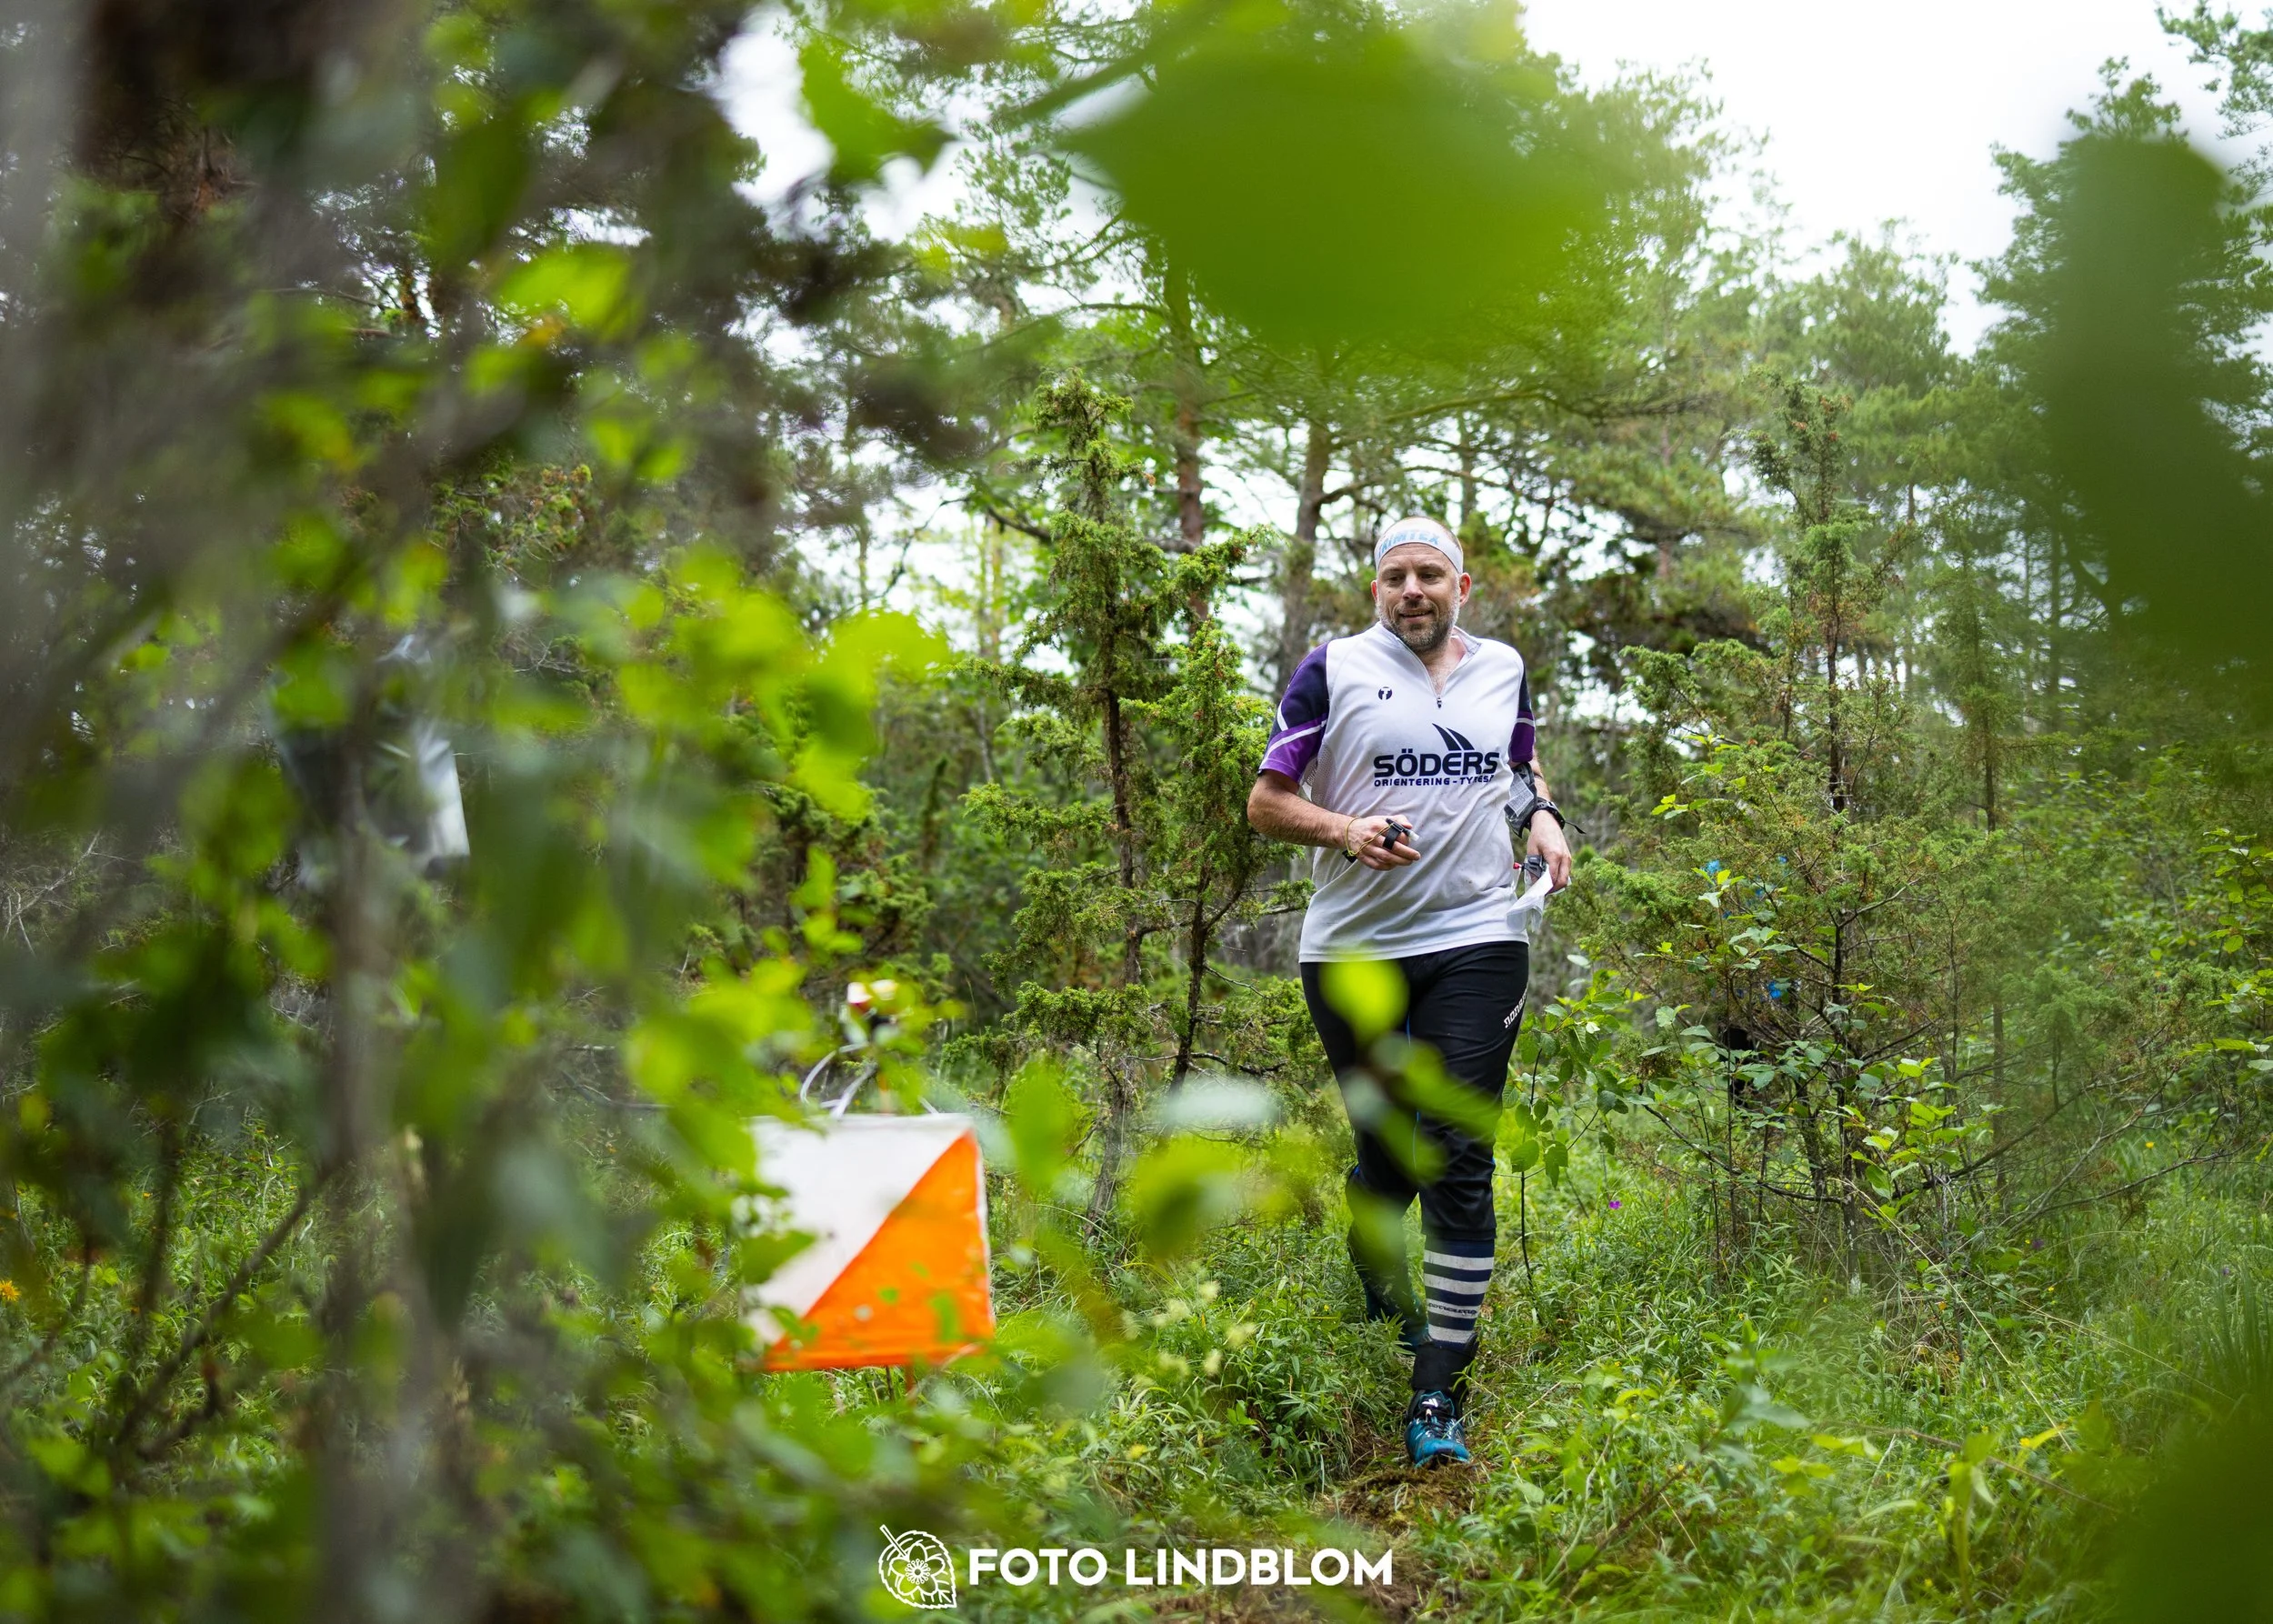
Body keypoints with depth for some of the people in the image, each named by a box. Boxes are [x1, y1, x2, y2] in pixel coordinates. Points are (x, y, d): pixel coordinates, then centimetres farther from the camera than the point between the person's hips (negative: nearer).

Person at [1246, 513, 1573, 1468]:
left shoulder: (1502, 667, 12)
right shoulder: (1334, 668, 1)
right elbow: (1266, 801, 2)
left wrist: (1541, 815, 9)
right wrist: (1346, 830, -17)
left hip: (1477, 938, 1)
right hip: (1351, 950, -1)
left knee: (1458, 1163, -9)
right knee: (1385, 1156, 10)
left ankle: (1438, 1400, -8)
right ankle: (1385, 1304, 42)